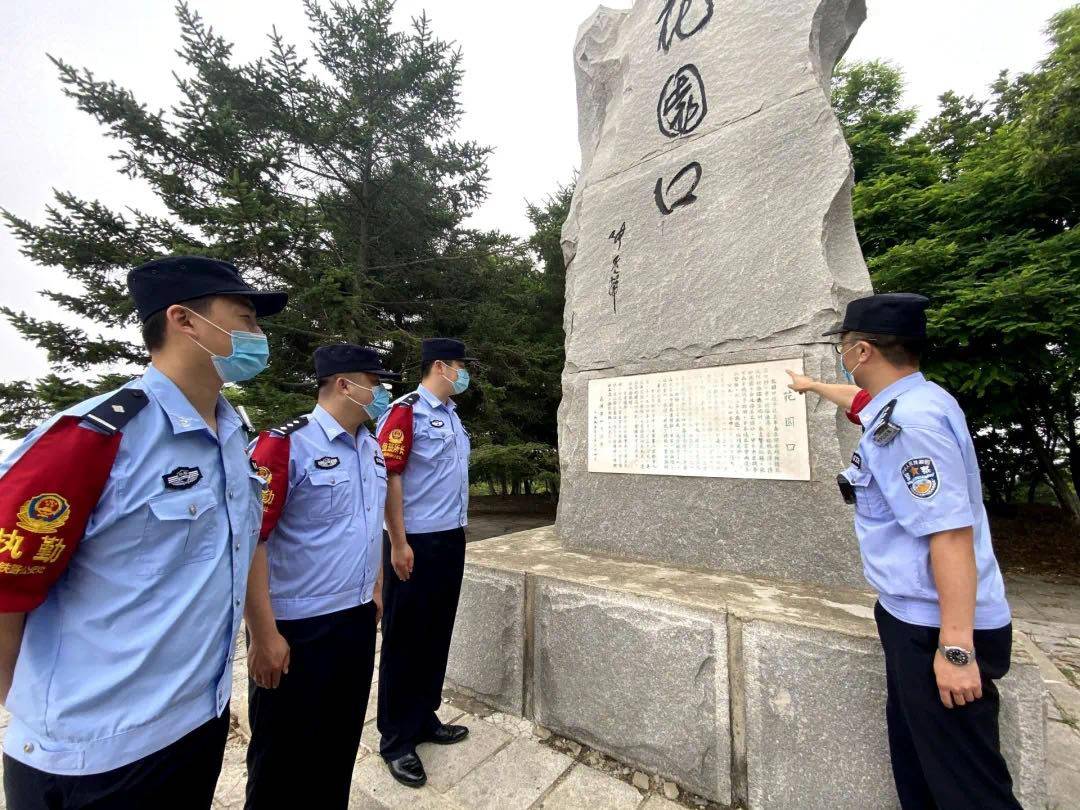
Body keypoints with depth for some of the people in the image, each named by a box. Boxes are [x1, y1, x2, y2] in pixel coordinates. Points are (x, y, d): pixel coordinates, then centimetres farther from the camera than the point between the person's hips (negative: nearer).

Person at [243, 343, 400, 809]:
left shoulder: (372, 449, 6)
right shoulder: (285, 445, -18)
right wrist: (264, 635, -17)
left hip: (358, 621, 7)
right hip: (297, 630, -6)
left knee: (341, 745, 24)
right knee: (284, 758, 16)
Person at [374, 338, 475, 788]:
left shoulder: (452, 414, 12)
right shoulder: (406, 411, -13)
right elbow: (389, 477, -17)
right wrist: (398, 543, -17)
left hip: (451, 540, 8)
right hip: (417, 543, -8)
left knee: (437, 635, 18)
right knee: (405, 641, 7)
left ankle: (425, 720, 36)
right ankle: (396, 741, 25)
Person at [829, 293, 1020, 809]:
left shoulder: (909, 421, -24)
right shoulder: (901, 405, 5)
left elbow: (951, 534, -27)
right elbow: (862, 402, 30)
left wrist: (956, 647, -24)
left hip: (936, 628, -10)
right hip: (912, 617, 10)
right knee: (914, 761, 23)